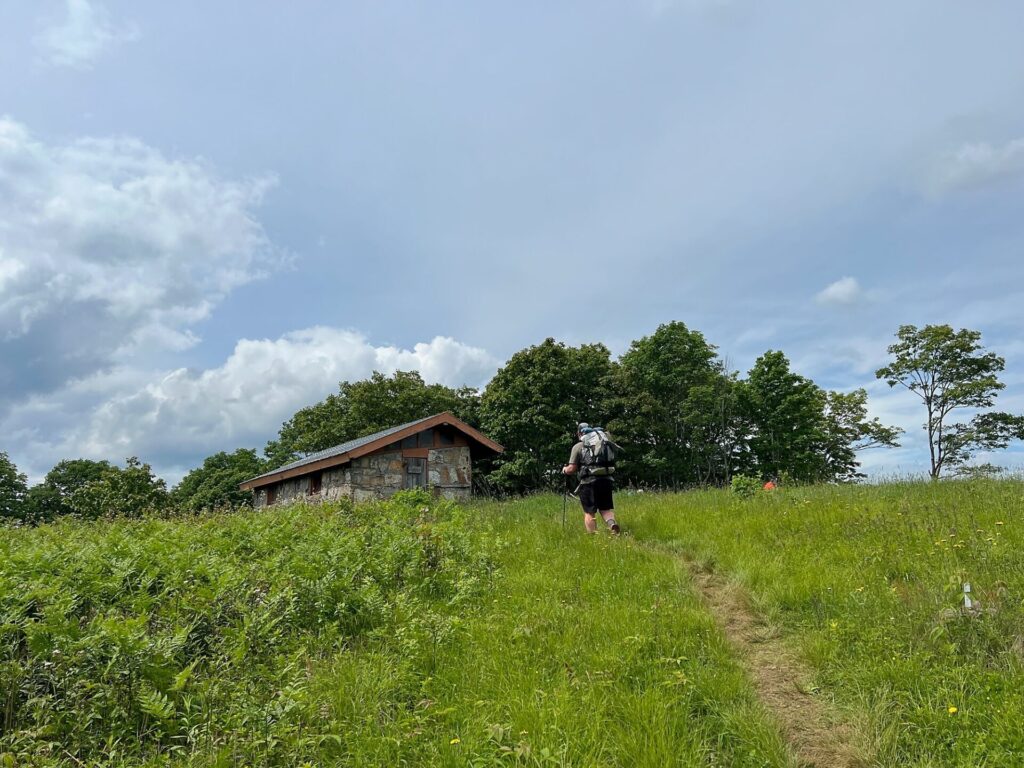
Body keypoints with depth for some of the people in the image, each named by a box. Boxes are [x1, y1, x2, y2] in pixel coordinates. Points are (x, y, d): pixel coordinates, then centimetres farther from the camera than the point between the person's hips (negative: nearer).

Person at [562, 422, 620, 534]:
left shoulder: (578, 447, -1)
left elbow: (572, 469, -4)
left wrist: (565, 470, 16)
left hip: (588, 482, -4)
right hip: (606, 480, 4)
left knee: (589, 512, 4)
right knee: (605, 508, 13)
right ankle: (612, 522, -14)